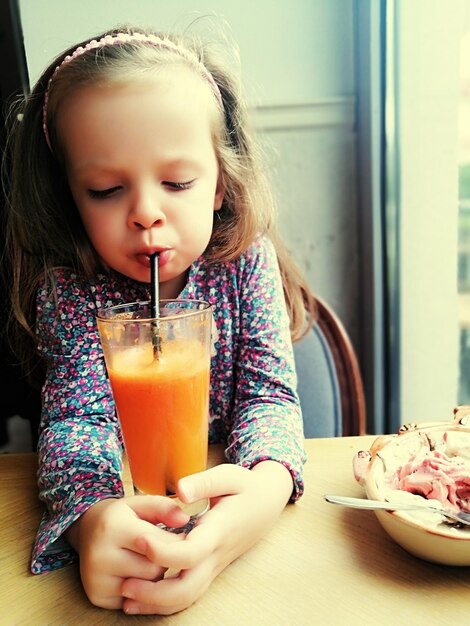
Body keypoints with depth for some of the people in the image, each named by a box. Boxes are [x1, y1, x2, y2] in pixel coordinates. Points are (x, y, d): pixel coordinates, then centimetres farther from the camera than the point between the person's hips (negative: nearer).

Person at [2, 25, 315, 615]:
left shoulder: (246, 260, -12)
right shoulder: (70, 289, -13)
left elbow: (269, 393, -14)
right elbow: (74, 414, -18)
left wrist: (267, 484, -36)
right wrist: (90, 517, -40)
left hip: (231, 486, 2)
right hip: (121, 487, -1)